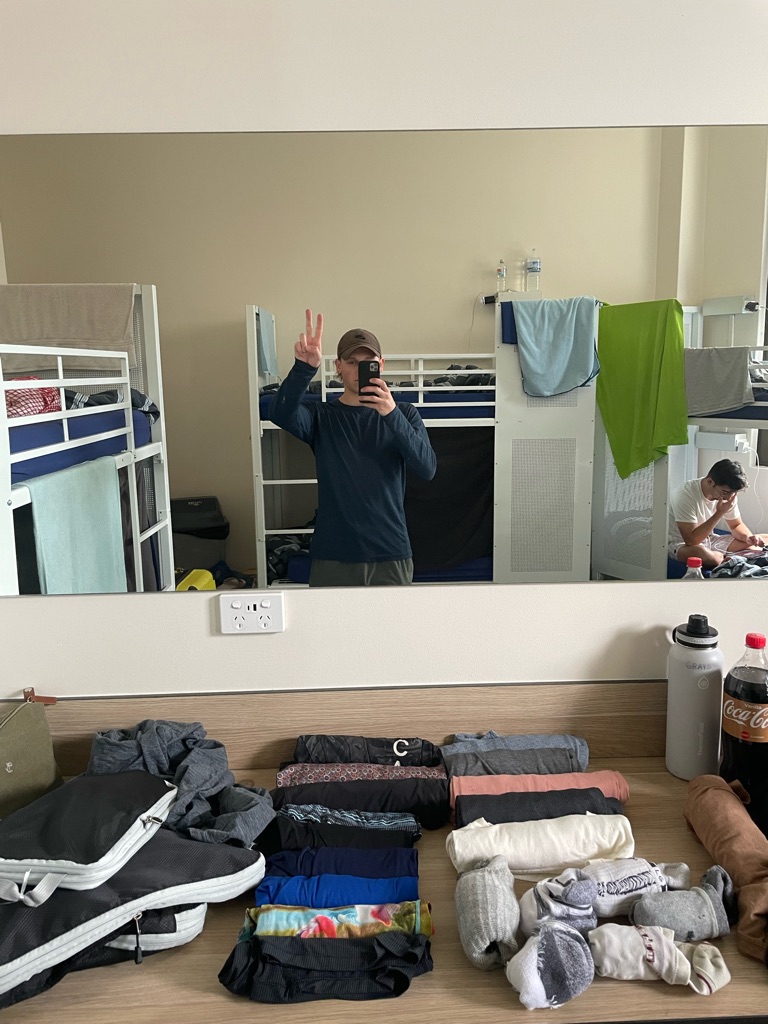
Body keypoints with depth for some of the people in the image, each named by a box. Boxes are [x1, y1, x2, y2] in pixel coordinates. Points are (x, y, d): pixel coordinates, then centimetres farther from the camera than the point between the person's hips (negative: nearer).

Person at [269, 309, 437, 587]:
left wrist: (391, 413, -24)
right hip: (332, 556, 0)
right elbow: (280, 414, -18)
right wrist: (304, 367, -35)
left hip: (391, 555, 0)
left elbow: (427, 468, -11)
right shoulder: (320, 416, 3)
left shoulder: (403, 413, 4)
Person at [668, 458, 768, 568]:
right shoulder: (685, 495, -28)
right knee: (699, 552, -43)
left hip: (709, 540, 7)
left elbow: (736, 525, 9)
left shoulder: (729, 494, -7)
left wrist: (749, 538, -14)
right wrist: (719, 513, -31)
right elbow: (691, 540, -32)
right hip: (681, 545, -6)